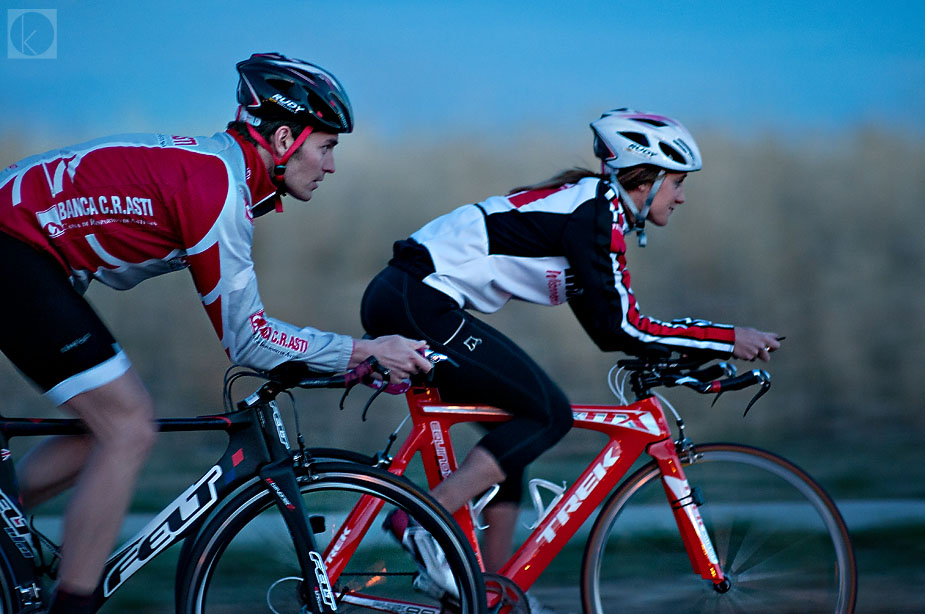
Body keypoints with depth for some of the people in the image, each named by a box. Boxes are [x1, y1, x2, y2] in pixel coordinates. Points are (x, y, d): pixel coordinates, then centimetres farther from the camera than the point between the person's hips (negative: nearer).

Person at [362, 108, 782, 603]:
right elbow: (621, 326, -14)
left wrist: (705, 347, 16)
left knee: (516, 427, 13)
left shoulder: (588, 202, 19)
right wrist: (729, 339, -7)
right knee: (549, 413, -8)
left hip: (399, 301, 10)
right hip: (419, 305, -10)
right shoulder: (598, 212, -10)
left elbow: (608, 323, 22)